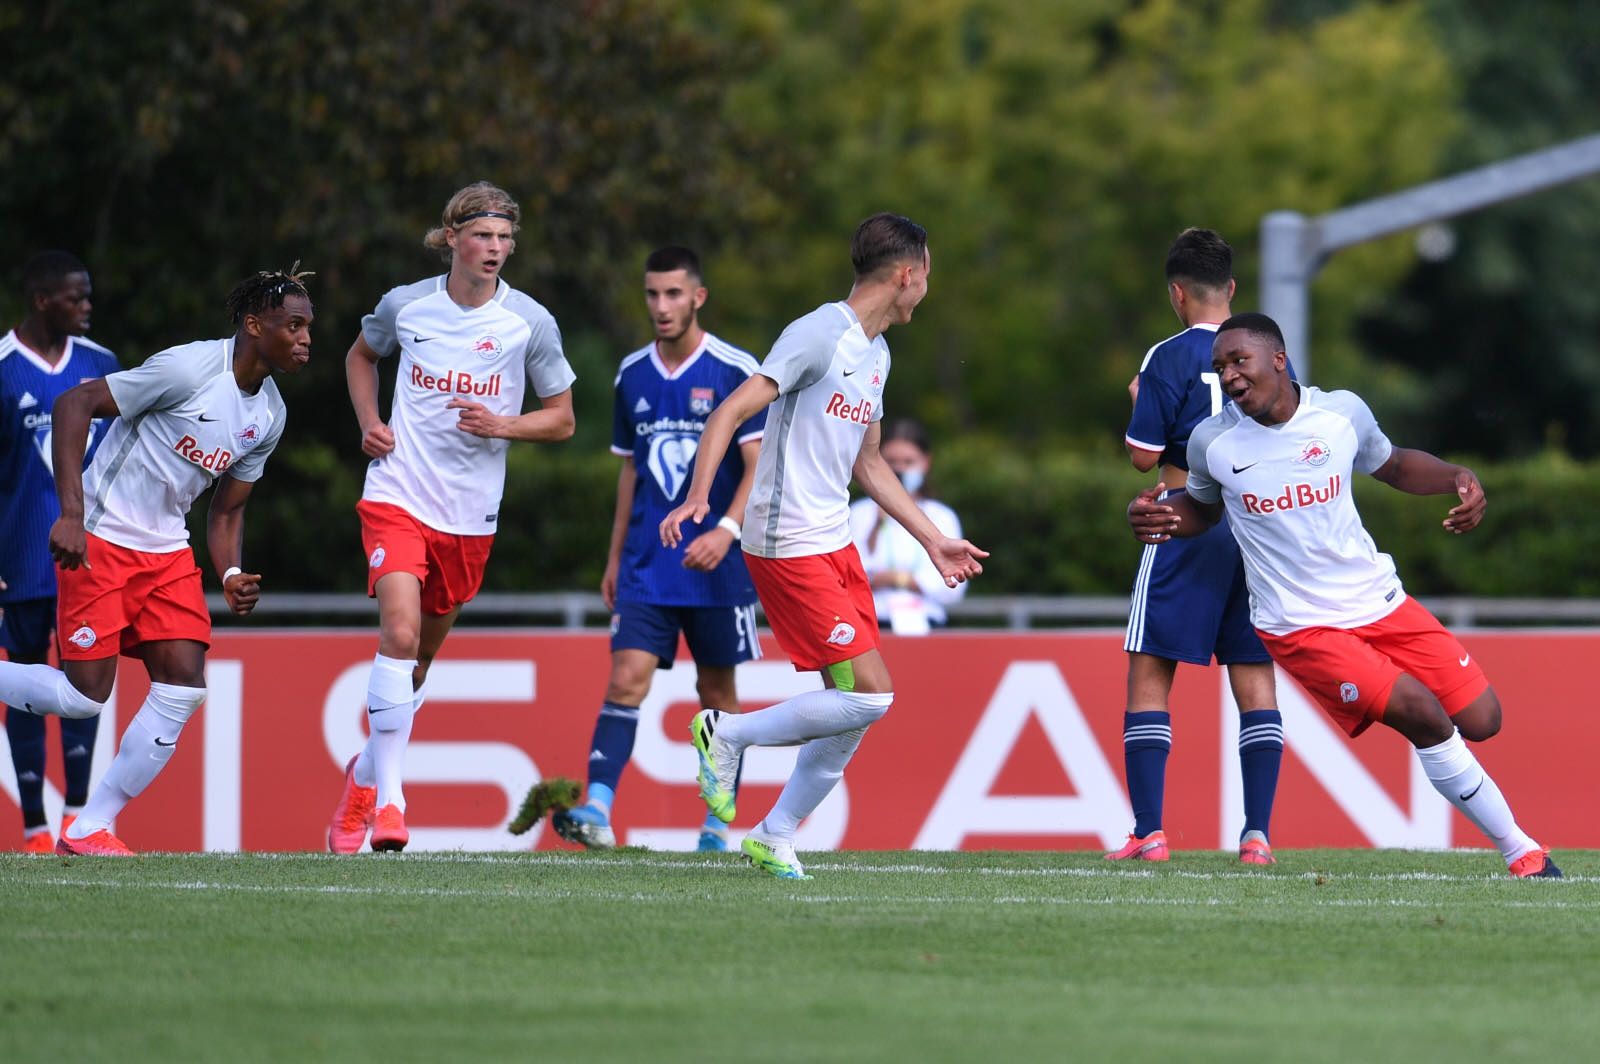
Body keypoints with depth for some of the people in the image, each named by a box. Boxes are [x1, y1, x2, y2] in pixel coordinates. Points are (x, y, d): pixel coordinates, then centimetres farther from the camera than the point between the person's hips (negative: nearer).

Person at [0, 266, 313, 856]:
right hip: (99, 541, -7)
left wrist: (233, 576, -4)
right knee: (85, 693, -12)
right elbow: (74, 404, -19)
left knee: (183, 687, -6)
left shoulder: (269, 414, 6)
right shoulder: (188, 369, -19)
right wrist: (72, 514, -26)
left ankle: (89, 829, 2)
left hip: (167, 551, 8)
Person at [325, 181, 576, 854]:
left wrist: (501, 425, -14)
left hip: (470, 515, 2)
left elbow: (561, 420, 5)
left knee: (419, 657, 13)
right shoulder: (405, 305, -2)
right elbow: (361, 355, 21)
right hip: (397, 496, -2)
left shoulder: (530, 323, -3)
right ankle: (388, 802, -23)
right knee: (400, 633, -21)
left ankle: (365, 776, 36)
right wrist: (369, 422, 4)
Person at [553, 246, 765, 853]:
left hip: (715, 566, -3)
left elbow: (759, 466, -9)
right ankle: (596, 812, -22)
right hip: (647, 566, 3)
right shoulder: (633, 376, 9)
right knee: (627, 678, -12)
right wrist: (615, 558, 17)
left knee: (716, 691, 5)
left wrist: (727, 529, -24)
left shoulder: (736, 372, -5)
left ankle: (717, 827, 15)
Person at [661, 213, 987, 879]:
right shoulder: (820, 335, -13)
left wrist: (935, 541, 27)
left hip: (835, 545, 9)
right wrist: (698, 496, -30)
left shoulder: (876, 353, 16)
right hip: (789, 547, -9)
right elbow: (731, 413, -17)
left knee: (855, 711, 5)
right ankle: (727, 734, 3)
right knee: (870, 695, -13)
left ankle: (775, 837, 15)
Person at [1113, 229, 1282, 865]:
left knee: (1149, 675, 1)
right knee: (1255, 680, 6)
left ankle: (1148, 831, -8)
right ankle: (1257, 832, -1)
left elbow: (1143, 457, -6)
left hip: (1188, 526, -4)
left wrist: (1140, 404, 12)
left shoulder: (1170, 359, -7)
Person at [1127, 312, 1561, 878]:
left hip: (1381, 600, 4)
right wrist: (1151, 516, -8)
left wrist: (1457, 478, -3)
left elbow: (1394, 465, 16)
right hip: (1302, 628, -4)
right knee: (1423, 716, -20)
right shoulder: (1213, 442, -6)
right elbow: (1201, 506, 14)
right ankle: (1522, 853, -7)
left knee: (1479, 720, -3)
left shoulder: (1342, 412, -3)